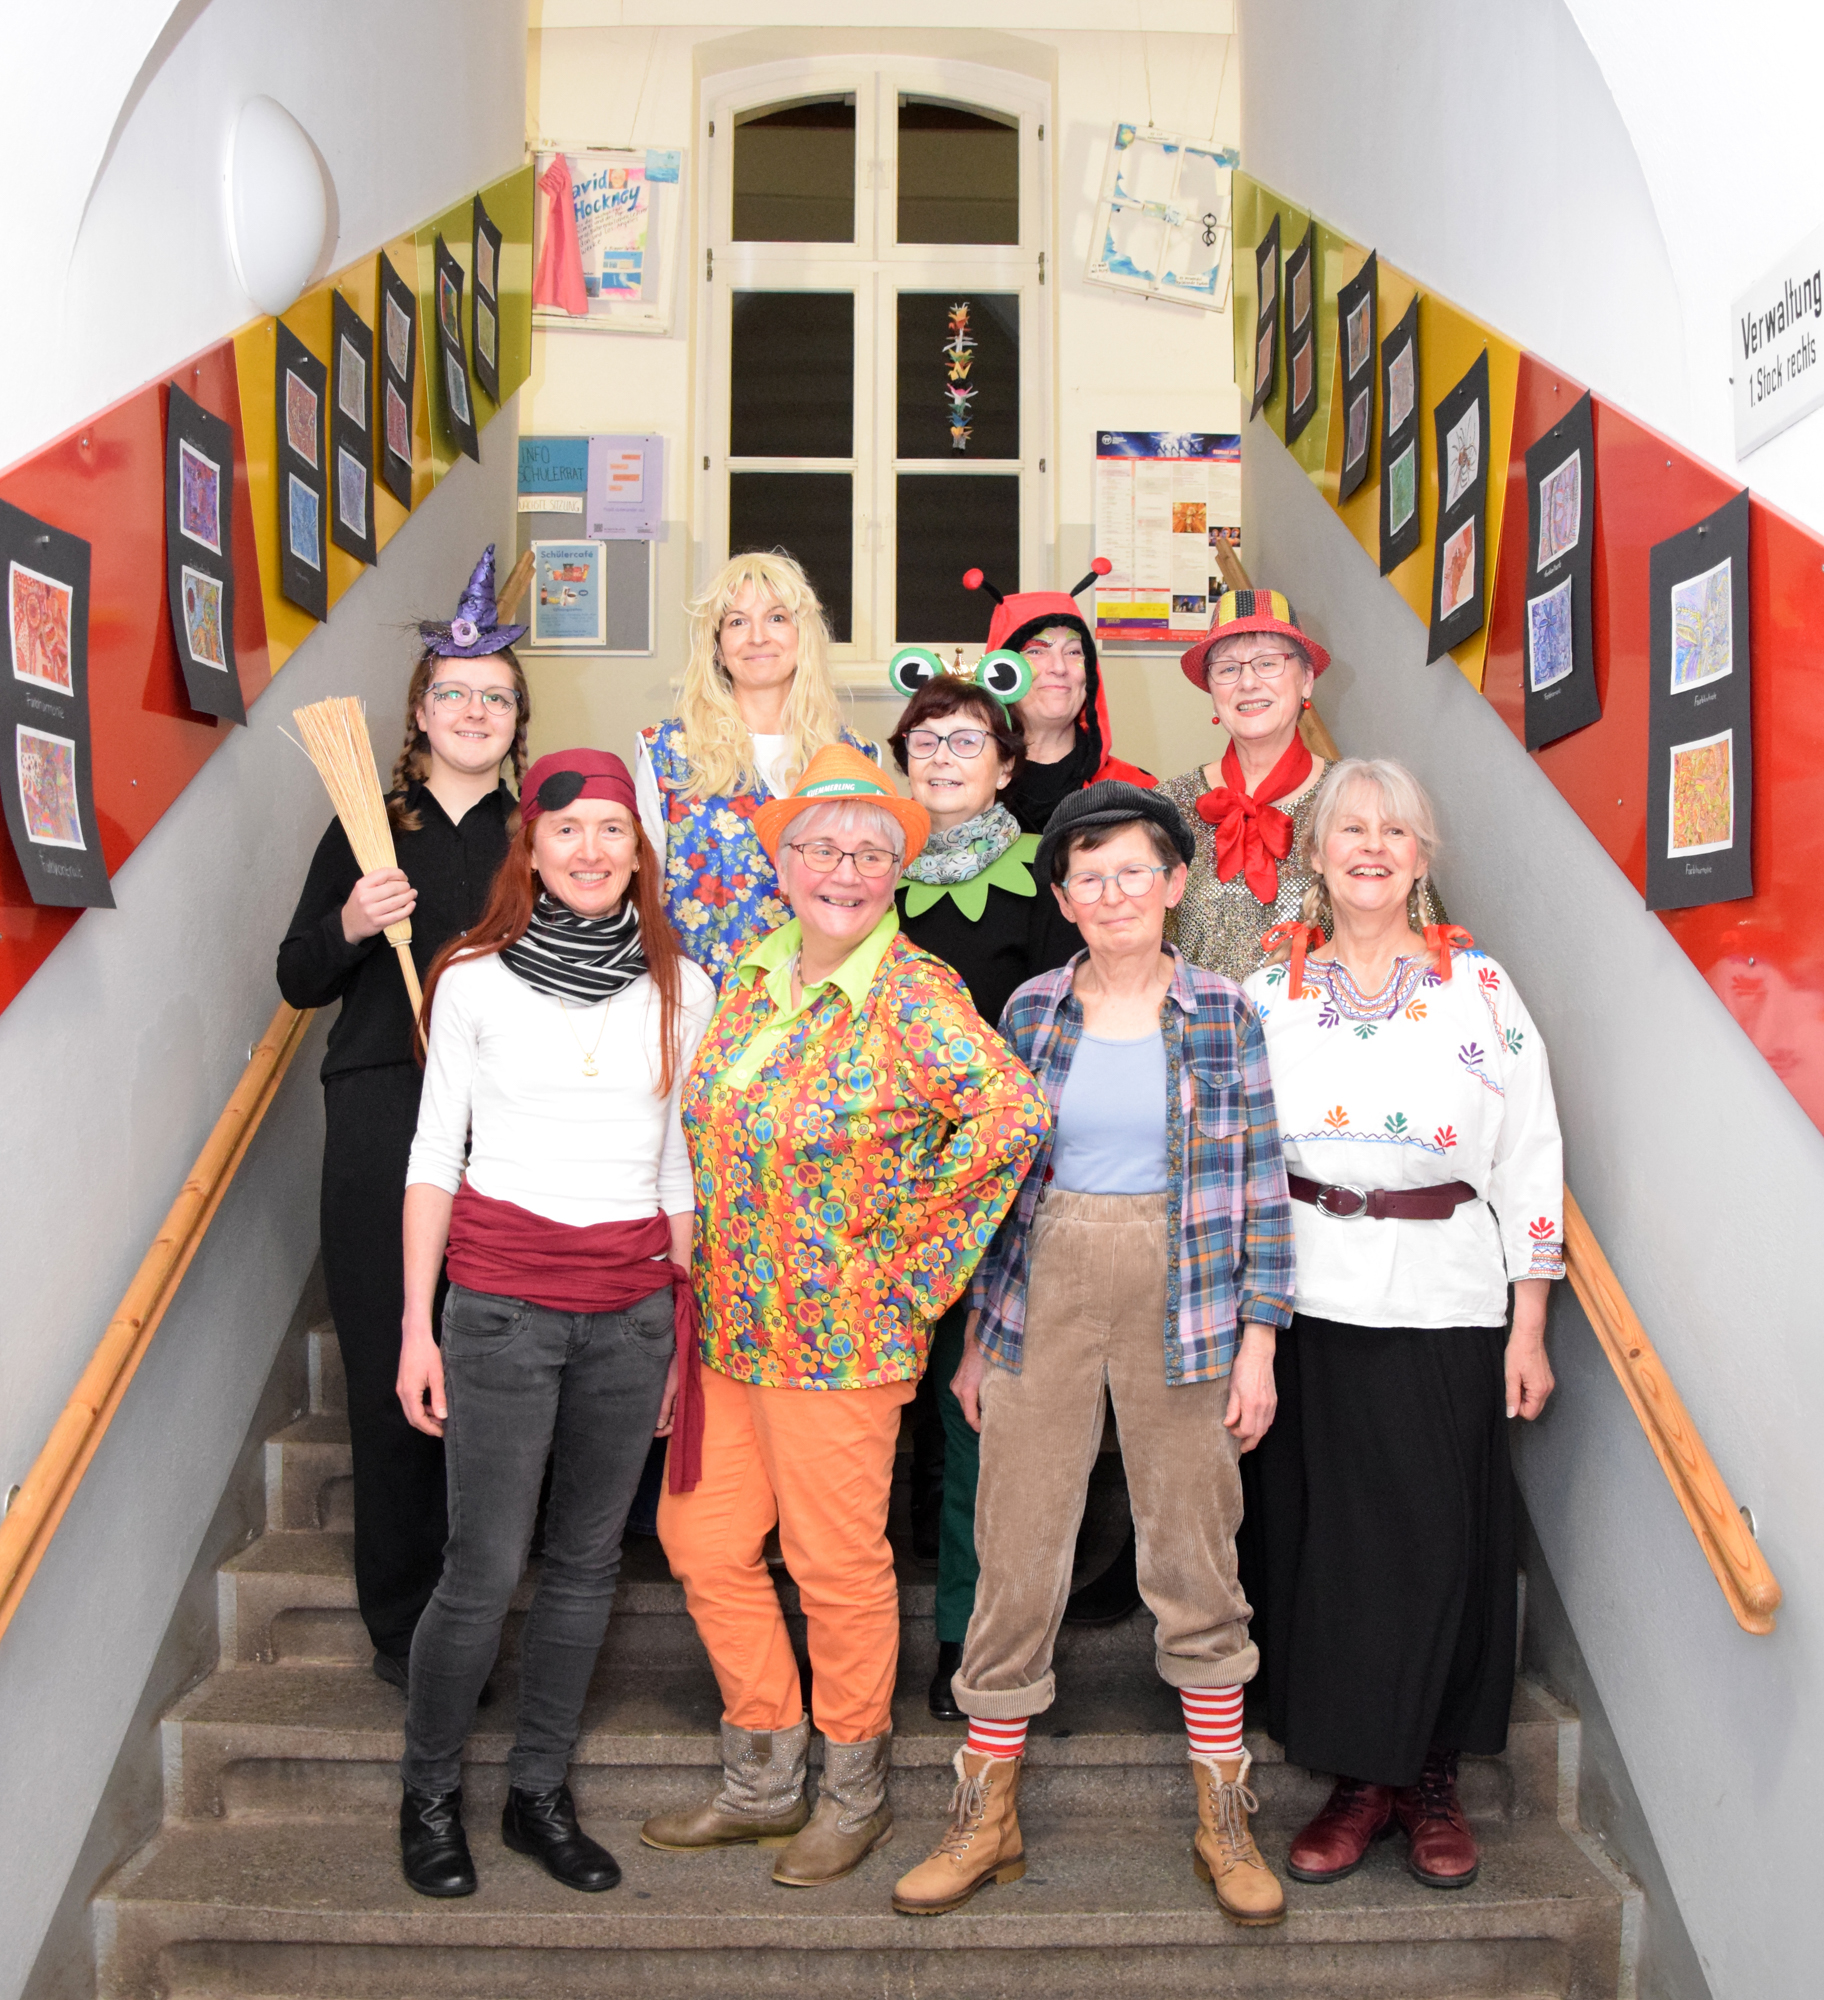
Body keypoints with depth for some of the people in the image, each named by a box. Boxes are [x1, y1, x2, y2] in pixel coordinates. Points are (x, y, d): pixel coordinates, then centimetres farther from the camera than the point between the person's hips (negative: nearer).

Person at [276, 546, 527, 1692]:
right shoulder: (366, 829, 10)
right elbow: (299, 982, 9)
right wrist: (350, 926, -9)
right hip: (383, 1116, 0)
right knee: (392, 1370, 1)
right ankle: (402, 1623, 15)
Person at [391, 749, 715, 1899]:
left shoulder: (682, 989, 6)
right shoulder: (475, 980, -1)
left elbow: (681, 1166, 10)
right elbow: (435, 1155, 2)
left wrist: (683, 1329, 9)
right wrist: (417, 1327, -2)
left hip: (633, 1304, 3)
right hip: (501, 1296, -3)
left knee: (589, 1556, 11)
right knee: (487, 1568, 0)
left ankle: (540, 1792, 29)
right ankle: (429, 1793, 25)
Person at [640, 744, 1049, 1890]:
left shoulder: (913, 993, -15)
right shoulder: (751, 978, 7)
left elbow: (1013, 1112, -27)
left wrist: (905, 1246, -18)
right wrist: (706, 1281, 14)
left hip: (842, 1331, -7)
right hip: (728, 1323, 7)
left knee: (836, 1560, 6)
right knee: (703, 1537, 13)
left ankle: (856, 1787, 30)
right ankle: (765, 1780, 32)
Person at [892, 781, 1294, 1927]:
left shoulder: (1223, 1014, 0)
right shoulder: (1031, 1012, 4)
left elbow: (1260, 1182, 0)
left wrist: (1258, 1339, -4)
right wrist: (977, 1334, 7)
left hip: (1182, 1305, -1)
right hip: (1045, 1300, 2)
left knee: (1196, 1557, 8)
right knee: (1016, 1557, 5)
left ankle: (1225, 1819, 25)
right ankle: (989, 1815, 21)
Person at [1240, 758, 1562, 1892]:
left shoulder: (1481, 988, 2)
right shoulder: (1270, 991, 5)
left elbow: (1531, 1167, 2)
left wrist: (1529, 1332, -1)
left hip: (1446, 1309, -1)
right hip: (1308, 1307, 1)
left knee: (1442, 1540, 3)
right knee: (1327, 1535, 6)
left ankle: (1433, 1778, 23)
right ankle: (1362, 1776, 22)